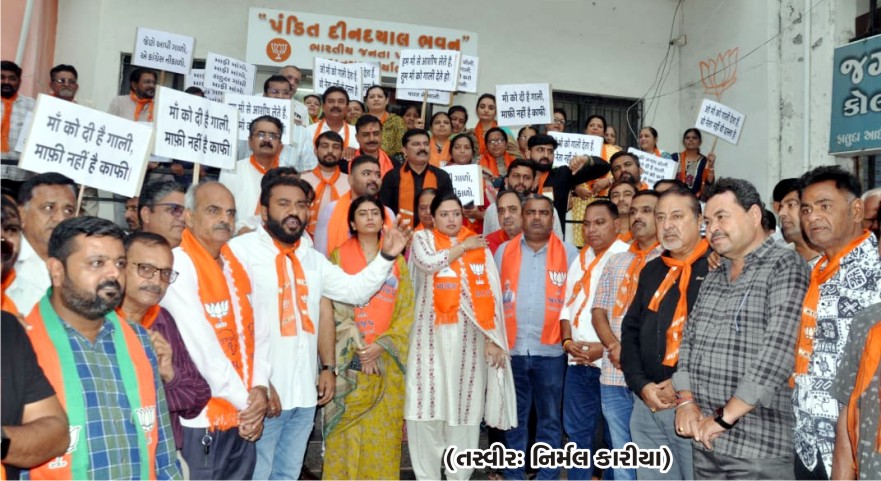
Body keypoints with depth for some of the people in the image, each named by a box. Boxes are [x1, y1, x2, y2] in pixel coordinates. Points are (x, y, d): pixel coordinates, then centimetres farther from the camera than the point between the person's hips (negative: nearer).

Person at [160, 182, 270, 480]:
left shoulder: (236, 265, 9)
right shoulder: (178, 265, -15)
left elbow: (258, 331, 7)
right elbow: (202, 347, -19)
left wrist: (260, 387, -8)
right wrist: (246, 402, -13)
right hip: (201, 419, -7)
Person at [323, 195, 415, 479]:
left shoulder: (397, 259, 10)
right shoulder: (339, 257, 4)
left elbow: (406, 309, 4)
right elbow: (334, 308, -4)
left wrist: (381, 345, -9)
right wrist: (359, 347, -13)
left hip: (387, 358, 2)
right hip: (350, 358, -2)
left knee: (383, 429, 5)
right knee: (347, 427, -1)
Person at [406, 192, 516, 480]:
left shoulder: (480, 248, 9)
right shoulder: (422, 238, 8)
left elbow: (492, 295, 4)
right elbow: (428, 263, -15)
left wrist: (493, 338, -3)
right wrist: (463, 246, -2)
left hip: (470, 336, 1)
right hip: (431, 335, 0)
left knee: (466, 407, 5)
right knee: (426, 405, -1)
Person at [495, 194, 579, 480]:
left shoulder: (569, 253, 3)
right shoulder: (504, 251, 7)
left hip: (551, 350, -1)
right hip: (512, 348, 1)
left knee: (550, 420, 8)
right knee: (514, 418, 11)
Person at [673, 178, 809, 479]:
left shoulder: (786, 266, -9)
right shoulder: (712, 279, 14)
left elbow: (777, 351, -19)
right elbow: (688, 339, 12)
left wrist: (725, 417, -18)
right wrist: (686, 401, -3)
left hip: (761, 444, -6)